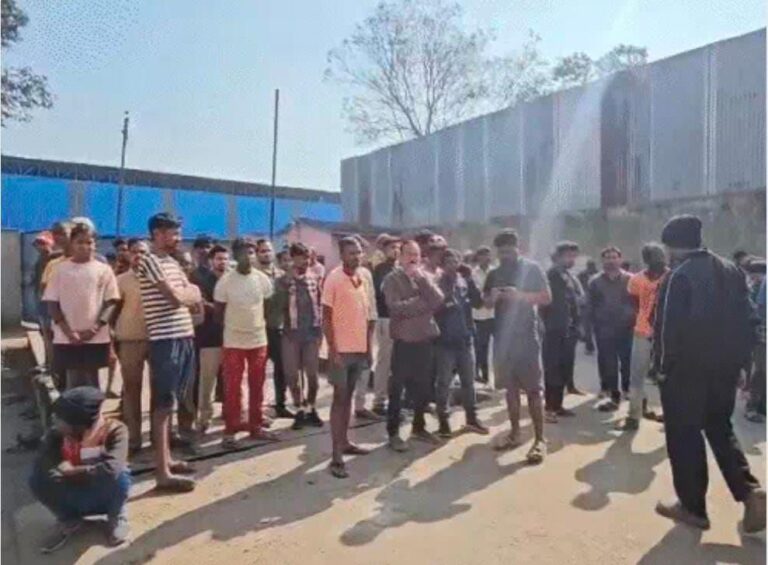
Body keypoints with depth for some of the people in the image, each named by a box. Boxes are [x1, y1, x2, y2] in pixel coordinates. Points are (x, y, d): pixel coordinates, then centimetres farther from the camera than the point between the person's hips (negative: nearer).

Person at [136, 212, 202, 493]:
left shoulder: (173, 263, 18)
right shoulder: (150, 261, -9)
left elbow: (195, 297, 14)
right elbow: (176, 297, -18)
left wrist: (185, 295, -6)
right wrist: (191, 293, 1)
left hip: (184, 337, 9)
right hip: (165, 340, -9)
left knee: (173, 401, 16)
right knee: (162, 404, -5)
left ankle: (166, 459, 28)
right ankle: (163, 472, 1)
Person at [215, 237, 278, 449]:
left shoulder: (263, 279, -1)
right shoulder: (225, 281, -10)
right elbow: (218, 311, -1)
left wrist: (259, 323, 7)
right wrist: (233, 325, 6)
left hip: (259, 340, 3)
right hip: (233, 342, -3)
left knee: (257, 387, 11)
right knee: (232, 388, 0)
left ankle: (256, 426, 23)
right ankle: (230, 431, 11)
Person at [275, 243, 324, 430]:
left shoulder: (315, 278, 4)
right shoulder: (283, 281, 1)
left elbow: (321, 304, 7)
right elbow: (278, 305, -8)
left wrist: (320, 327, 1)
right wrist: (288, 286, -18)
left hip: (312, 332, 1)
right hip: (291, 333, 0)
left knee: (312, 374, 7)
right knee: (292, 374, 5)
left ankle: (311, 409, 23)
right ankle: (299, 410, 20)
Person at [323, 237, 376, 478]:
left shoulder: (363, 278, 9)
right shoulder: (333, 279, -10)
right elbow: (326, 318, -11)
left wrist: (369, 347, 11)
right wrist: (333, 350, -16)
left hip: (359, 349, 6)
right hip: (342, 349, -6)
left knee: (349, 396, 15)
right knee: (339, 398, -3)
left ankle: (344, 442, 28)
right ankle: (336, 456, 2)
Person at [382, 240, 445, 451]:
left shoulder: (426, 276, 10)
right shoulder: (392, 279, -6)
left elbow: (438, 301, -6)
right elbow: (396, 307, -20)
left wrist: (422, 279, -13)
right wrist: (424, 302, -10)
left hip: (426, 339, 5)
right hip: (404, 341, -5)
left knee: (424, 387, 14)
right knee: (397, 389, 4)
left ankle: (419, 427, 31)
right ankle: (393, 433, 15)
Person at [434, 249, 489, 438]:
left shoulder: (464, 282, 6)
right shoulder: (437, 284, -8)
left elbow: (478, 301, -5)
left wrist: (470, 280, -12)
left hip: (465, 339, 5)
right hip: (445, 341, -5)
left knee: (469, 381, 14)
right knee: (444, 383, 4)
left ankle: (471, 418, 27)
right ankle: (443, 422, 14)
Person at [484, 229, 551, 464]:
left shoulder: (531, 268, -1)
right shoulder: (494, 273, 12)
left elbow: (547, 298, -6)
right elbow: (486, 303, 15)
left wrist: (519, 295, -19)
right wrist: (492, 297, -8)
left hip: (526, 336, -5)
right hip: (503, 336, 5)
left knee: (533, 389, -4)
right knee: (510, 387, 12)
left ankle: (539, 440, 1)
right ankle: (515, 432, 23)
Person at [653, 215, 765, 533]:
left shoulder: (678, 277, -14)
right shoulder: (732, 271, 7)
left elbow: (669, 327, -18)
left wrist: (664, 366, -6)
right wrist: (739, 361, 14)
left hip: (686, 370, -7)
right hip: (725, 368, 7)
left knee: (684, 436, 6)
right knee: (721, 430, 22)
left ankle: (693, 507, 15)